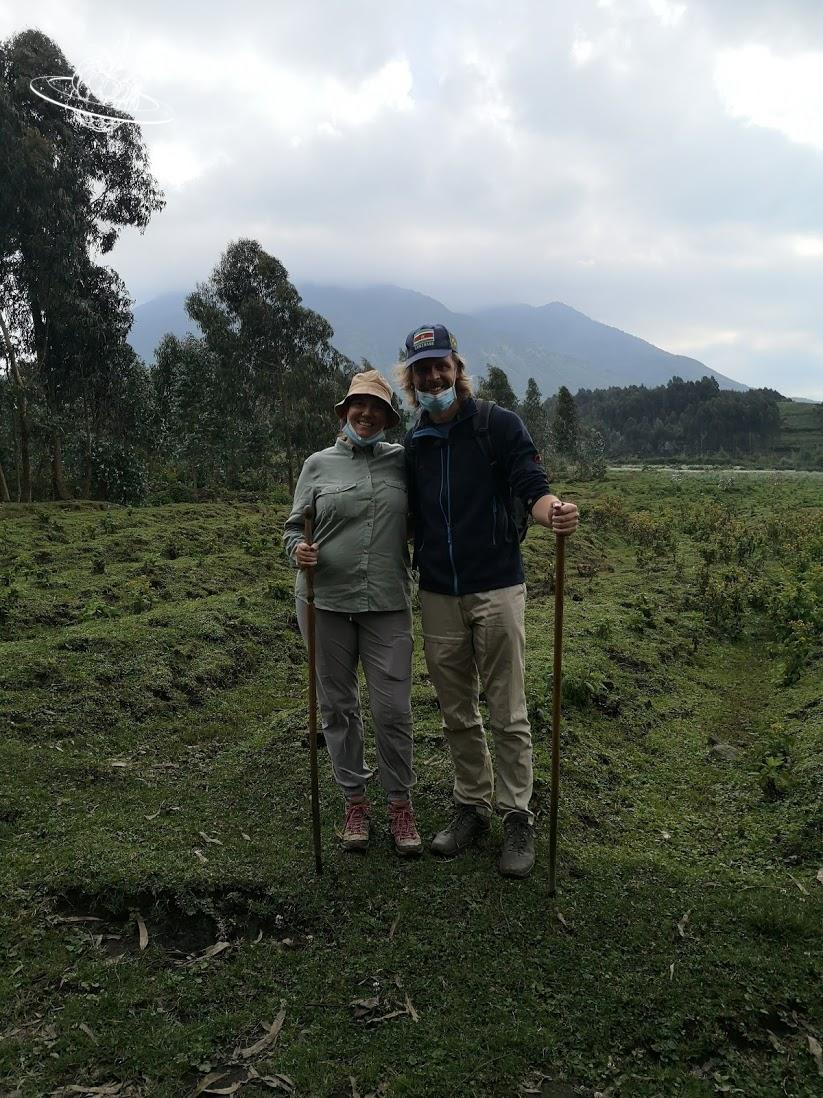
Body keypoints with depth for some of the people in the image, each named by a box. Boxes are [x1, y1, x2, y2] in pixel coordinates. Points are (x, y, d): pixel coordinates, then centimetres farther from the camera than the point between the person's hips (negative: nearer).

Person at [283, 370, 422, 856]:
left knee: (394, 708, -1)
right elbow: (294, 525, 7)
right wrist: (297, 550, -11)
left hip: (388, 603, 0)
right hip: (326, 602, 1)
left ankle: (401, 803, 19)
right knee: (338, 705, 10)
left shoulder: (402, 460, 5)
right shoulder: (319, 464, 5)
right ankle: (355, 799, 28)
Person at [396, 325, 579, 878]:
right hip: (438, 597, 5)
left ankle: (518, 818, 17)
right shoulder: (412, 444, 11)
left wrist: (552, 510, -37)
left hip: (497, 590, -4)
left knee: (508, 714, 2)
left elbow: (531, 485, -12)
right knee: (458, 714, 13)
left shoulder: (499, 424, -2)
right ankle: (472, 807, 29)